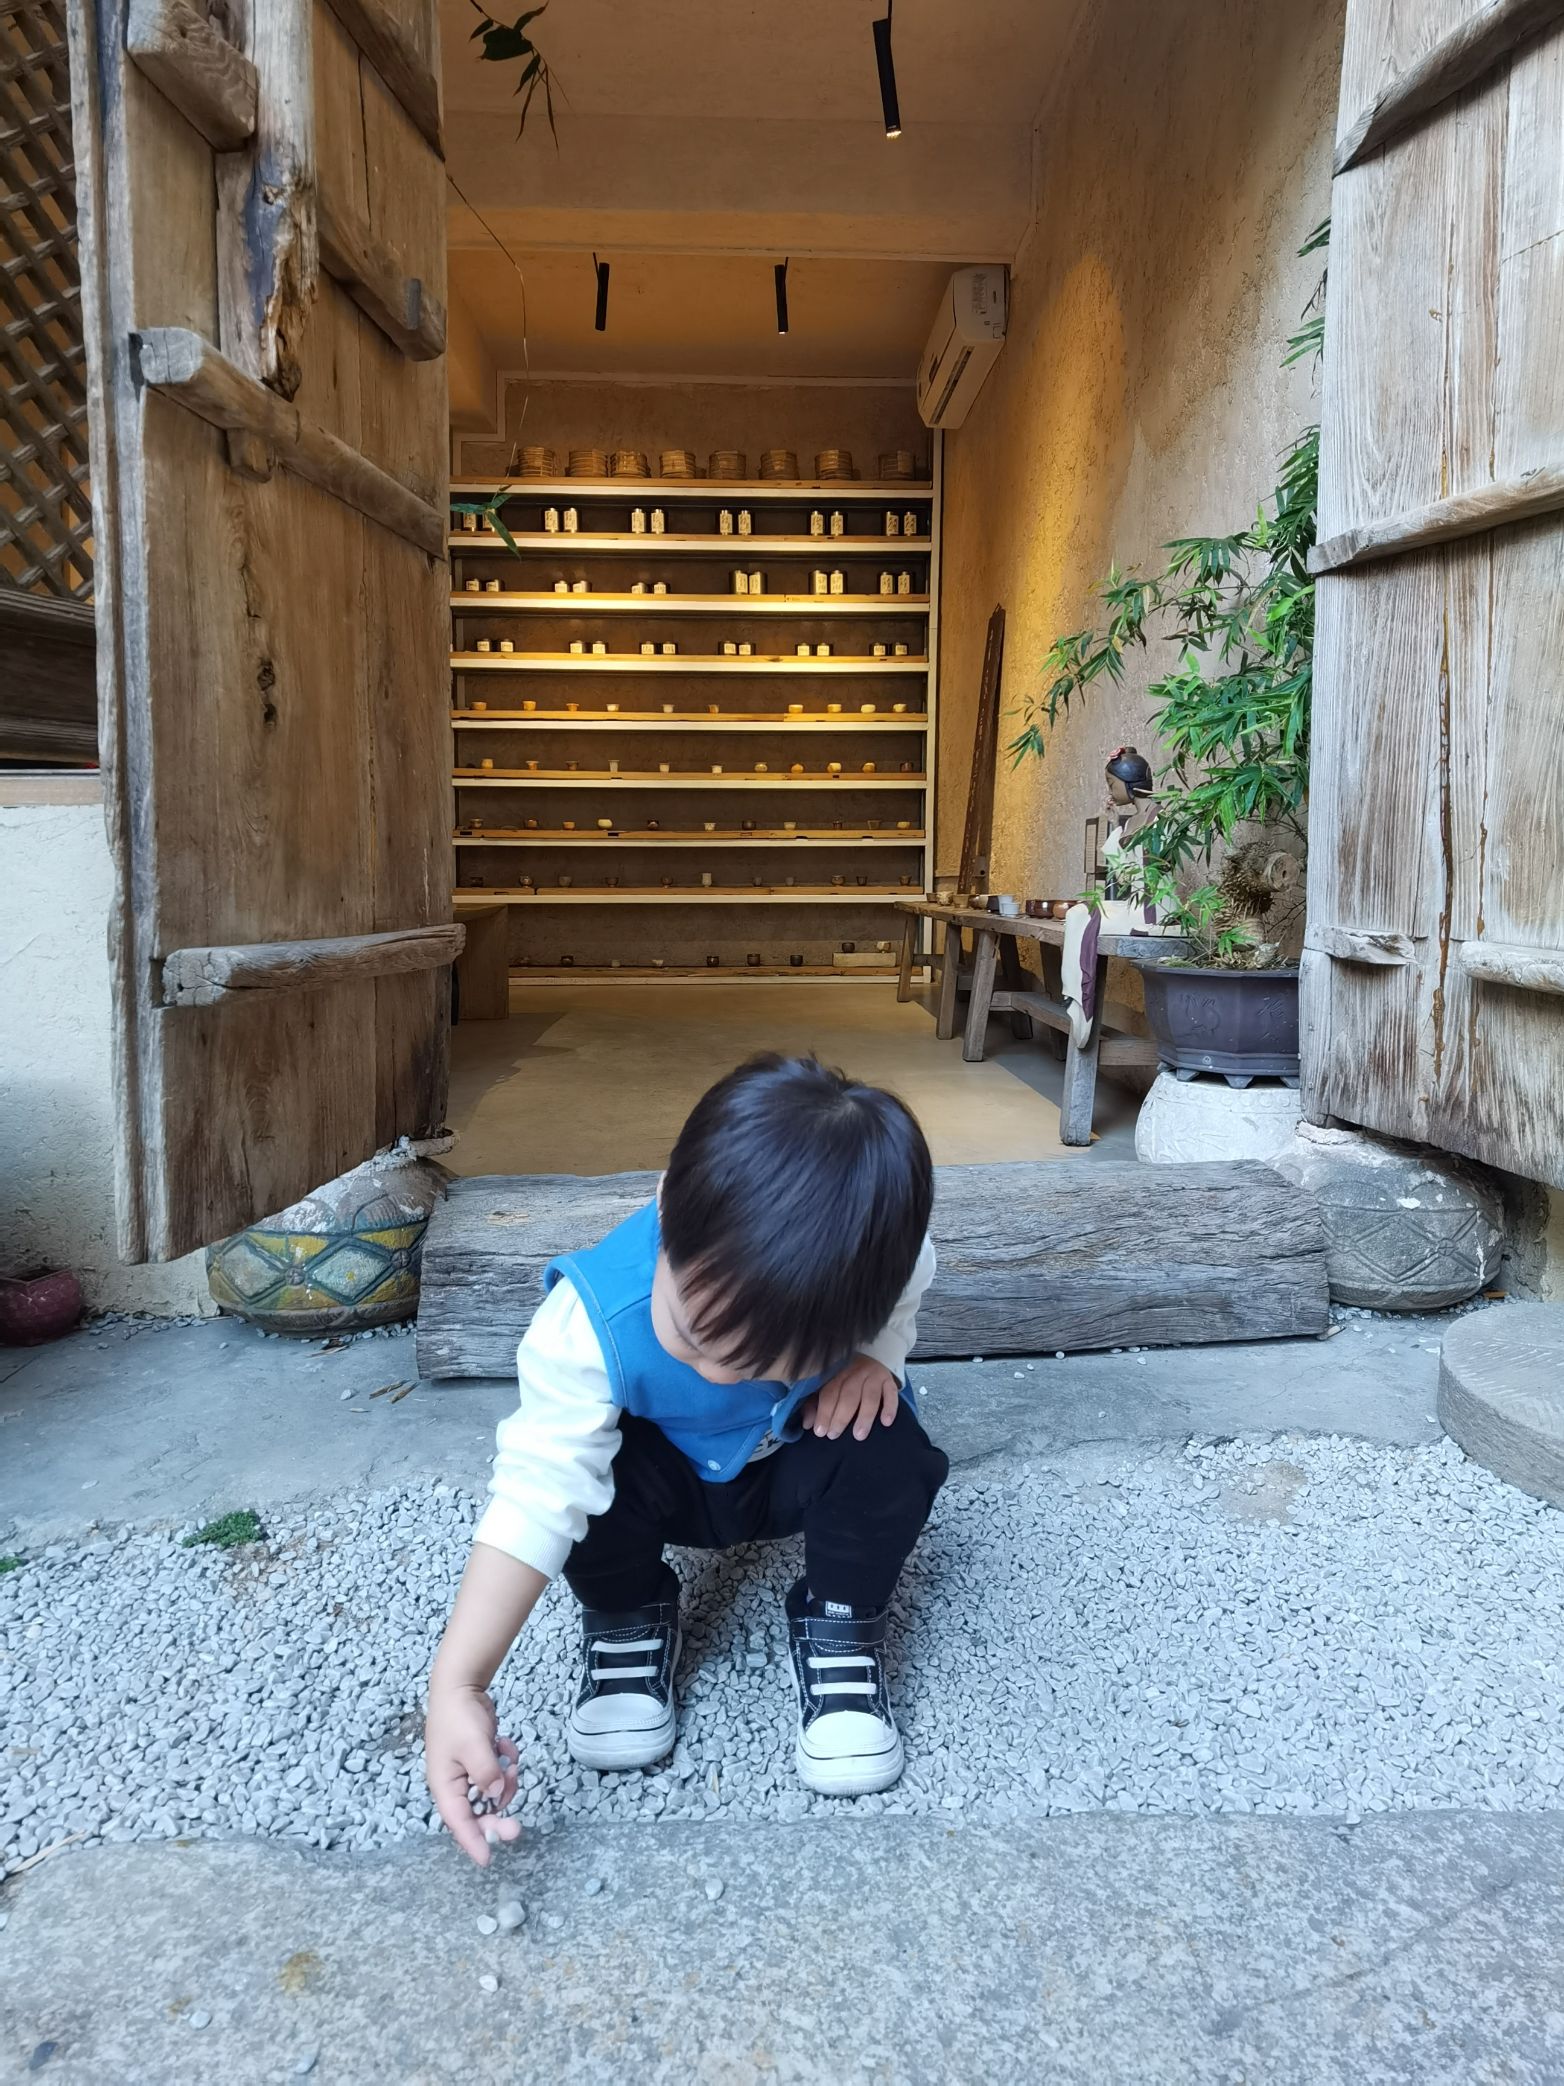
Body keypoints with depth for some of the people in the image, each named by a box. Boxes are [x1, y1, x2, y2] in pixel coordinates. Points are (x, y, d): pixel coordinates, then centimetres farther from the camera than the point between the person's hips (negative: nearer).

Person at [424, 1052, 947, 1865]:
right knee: (593, 1462, -34)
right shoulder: (592, 1322, -40)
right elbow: (536, 1492, -38)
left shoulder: (878, 1255, -33)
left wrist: (874, 1357, -28)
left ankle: (838, 1627, -3)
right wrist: (457, 1685, -45)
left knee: (888, 1447, -32)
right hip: (671, 1480, 0)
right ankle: (629, 1619, -1)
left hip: (798, 1467, 1)